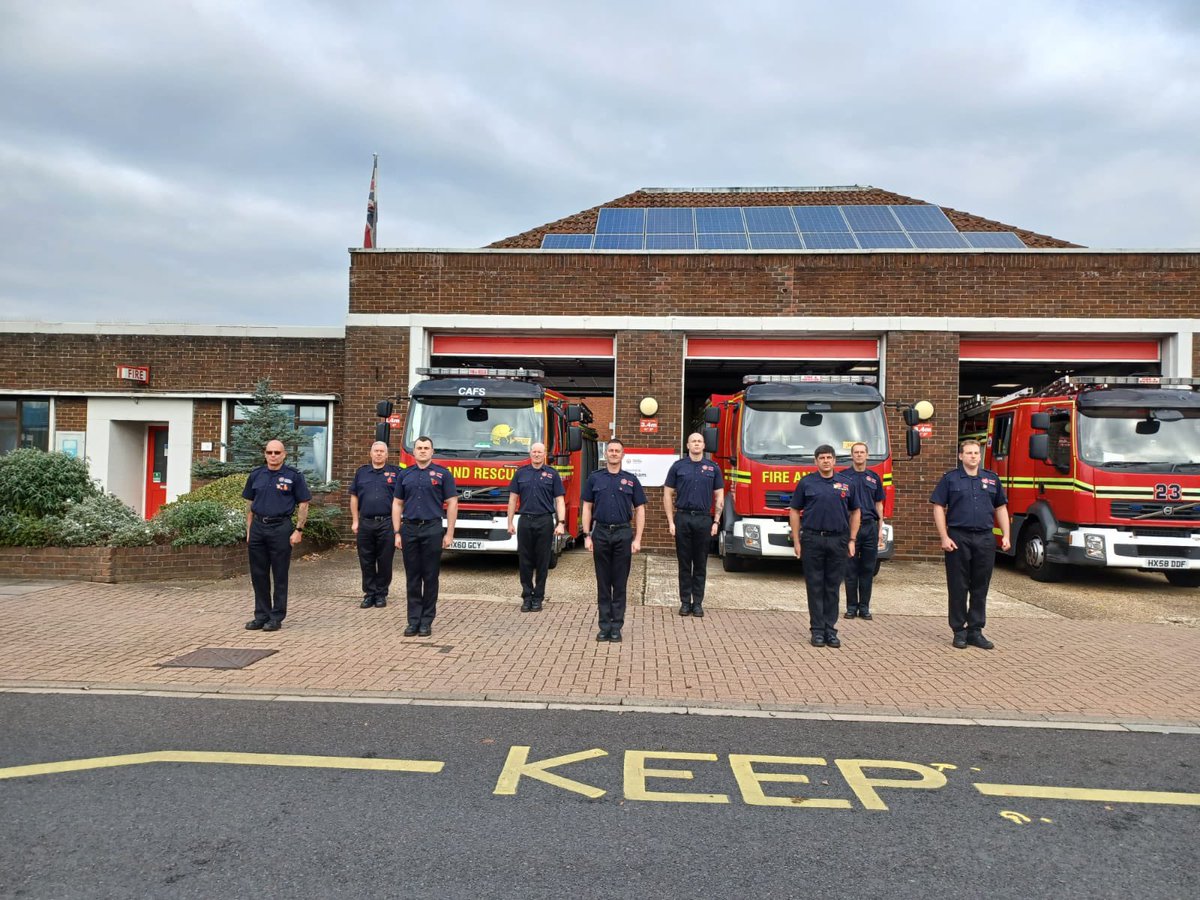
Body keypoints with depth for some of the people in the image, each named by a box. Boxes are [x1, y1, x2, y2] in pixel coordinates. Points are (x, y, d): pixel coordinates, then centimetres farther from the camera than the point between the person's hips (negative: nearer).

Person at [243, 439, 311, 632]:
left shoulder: (294, 476, -2)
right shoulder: (256, 475, 9)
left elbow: (303, 504, -2)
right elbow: (249, 504, 14)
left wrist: (299, 530, -8)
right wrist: (249, 530, 9)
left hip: (281, 528, -4)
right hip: (258, 528, 4)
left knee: (280, 575, 2)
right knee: (258, 574, 9)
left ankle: (276, 617, 10)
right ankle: (261, 614, 20)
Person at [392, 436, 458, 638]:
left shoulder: (442, 474, 1)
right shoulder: (405, 475, 10)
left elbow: (452, 504, -1)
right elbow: (397, 504, 11)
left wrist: (449, 533, -6)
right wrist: (397, 533, 3)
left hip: (432, 529, -3)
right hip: (409, 529, 3)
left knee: (430, 577, 2)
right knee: (412, 577, 6)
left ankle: (427, 621, 10)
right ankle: (413, 620, 12)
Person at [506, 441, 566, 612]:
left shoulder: (552, 474, 3)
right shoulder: (520, 473, 8)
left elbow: (559, 500, 0)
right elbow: (513, 499, 9)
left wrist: (561, 523, -10)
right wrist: (510, 522, 4)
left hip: (545, 522, -1)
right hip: (525, 521, 2)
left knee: (542, 561, 4)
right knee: (525, 561, 5)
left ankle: (538, 598, 12)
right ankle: (527, 596, 14)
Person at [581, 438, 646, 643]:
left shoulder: (631, 479, 4)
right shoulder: (594, 478, 5)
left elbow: (639, 510, 3)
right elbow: (587, 507, 6)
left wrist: (637, 539, -5)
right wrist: (587, 536, -2)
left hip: (623, 534, -1)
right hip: (601, 533, 1)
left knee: (620, 583, 3)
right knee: (603, 582, 6)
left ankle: (617, 626, 9)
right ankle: (604, 625, 12)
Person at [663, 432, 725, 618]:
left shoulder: (712, 468, 7)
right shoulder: (678, 466, 4)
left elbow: (719, 496, 9)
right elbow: (668, 495, 4)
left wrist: (716, 521, 0)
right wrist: (671, 521, -3)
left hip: (704, 519, 1)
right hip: (682, 518, -1)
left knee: (700, 564, 5)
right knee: (684, 563, 5)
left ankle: (698, 603, 12)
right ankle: (685, 602, 12)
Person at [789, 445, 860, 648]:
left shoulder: (846, 484, 8)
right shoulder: (806, 483, 2)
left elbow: (855, 512, 13)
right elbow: (794, 512, 4)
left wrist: (852, 540, 5)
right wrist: (796, 541, -1)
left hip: (838, 540, 2)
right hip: (812, 540, -1)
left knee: (833, 587, 6)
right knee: (815, 586, 3)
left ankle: (830, 629, 13)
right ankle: (817, 630, 9)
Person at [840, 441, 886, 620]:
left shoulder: (874, 477, 11)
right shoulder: (843, 476, 2)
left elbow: (879, 504, 14)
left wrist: (881, 528, 7)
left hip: (870, 527, 3)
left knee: (867, 569, 5)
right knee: (851, 570, 2)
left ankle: (864, 607, 13)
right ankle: (851, 607, 10)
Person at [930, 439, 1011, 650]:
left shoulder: (992, 479, 11)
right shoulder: (950, 479, 1)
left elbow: (1001, 508, 15)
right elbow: (938, 508, -3)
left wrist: (1005, 535, 5)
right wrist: (944, 537, -11)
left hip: (985, 539, 3)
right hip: (958, 538, -3)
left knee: (980, 587, 7)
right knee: (958, 587, 2)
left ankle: (975, 631, 15)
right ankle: (959, 631, 11)